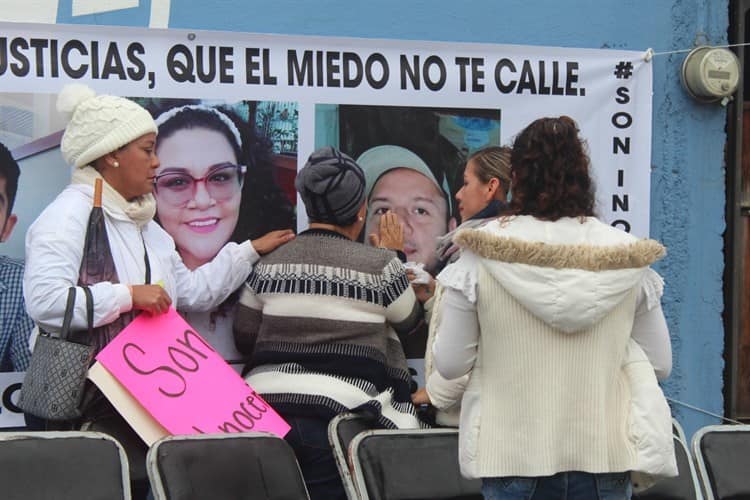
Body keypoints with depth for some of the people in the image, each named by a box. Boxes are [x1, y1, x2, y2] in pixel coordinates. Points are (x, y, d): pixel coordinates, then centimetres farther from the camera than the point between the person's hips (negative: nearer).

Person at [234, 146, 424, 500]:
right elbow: (409, 320, 14)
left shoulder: (268, 266, 6)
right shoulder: (380, 265, -3)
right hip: (338, 413, -4)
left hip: (268, 404, 4)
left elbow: (244, 339, 13)